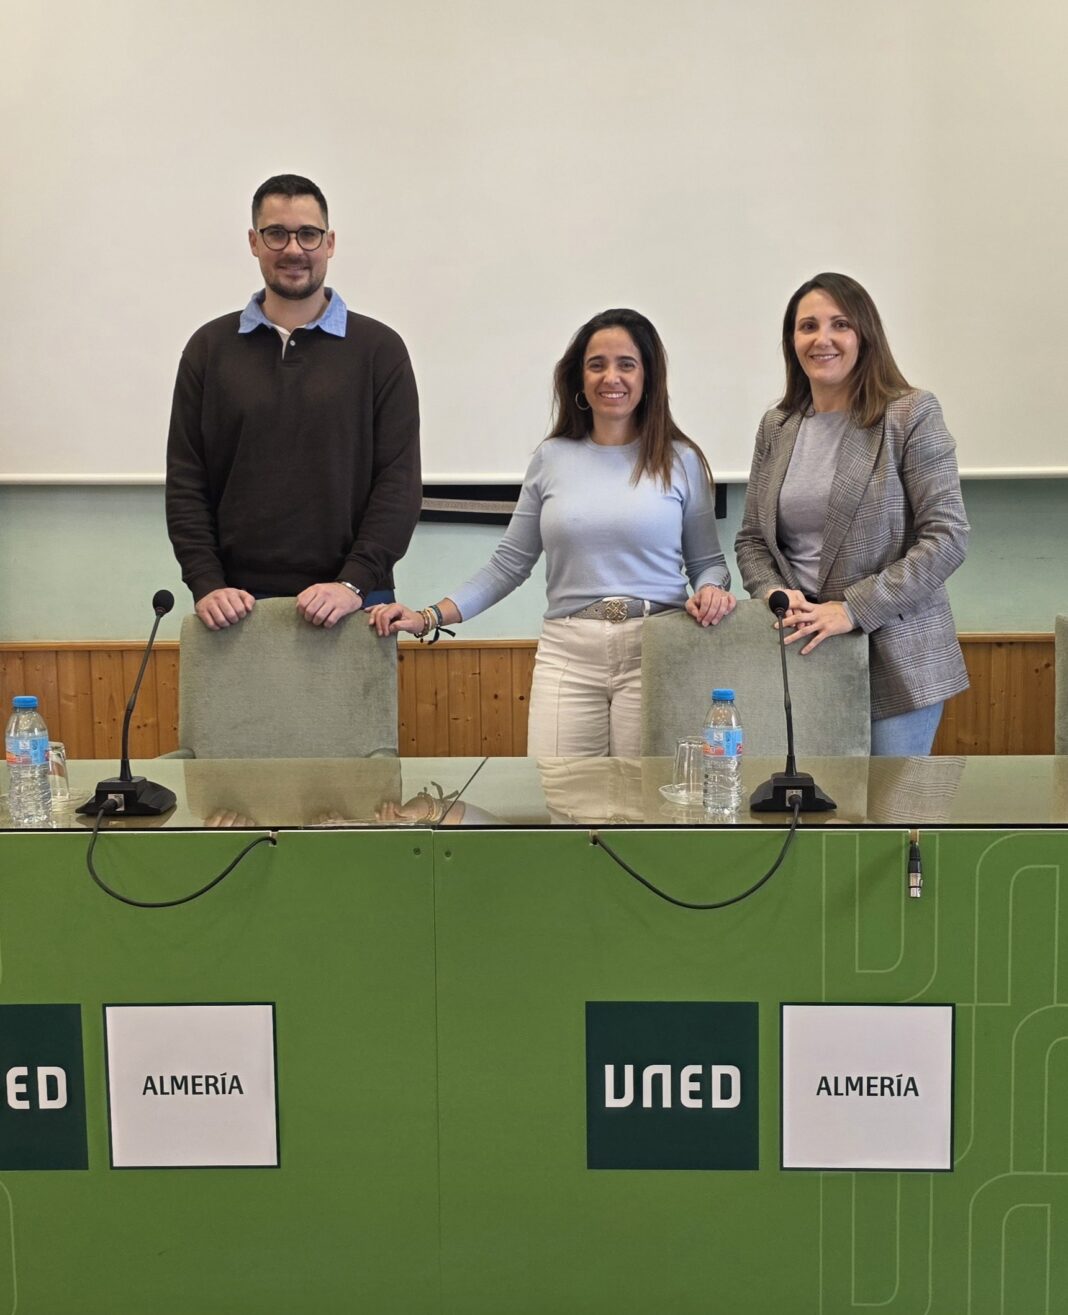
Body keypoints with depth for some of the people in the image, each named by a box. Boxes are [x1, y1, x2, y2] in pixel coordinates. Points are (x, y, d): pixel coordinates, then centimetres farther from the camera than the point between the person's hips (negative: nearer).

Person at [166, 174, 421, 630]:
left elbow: (399, 481, -4)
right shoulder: (210, 348, 7)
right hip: (237, 607, 1)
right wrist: (206, 584, -8)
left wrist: (355, 582, -15)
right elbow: (185, 482, 4)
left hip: (348, 605, -1)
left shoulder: (378, 349, 2)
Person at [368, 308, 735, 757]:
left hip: (654, 652, -1)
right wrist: (429, 619, 3)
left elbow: (707, 562, 11)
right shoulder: (552, 458, 9)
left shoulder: (680, 461, 6)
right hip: (567, 655, 1)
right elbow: (508, 564, 11)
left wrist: (711, 592, -11)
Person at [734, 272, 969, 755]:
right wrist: (777, 595, -7)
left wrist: (853, 610, -16)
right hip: (800, 651, 4)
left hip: (895, 657, -4)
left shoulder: (910, 415, -5)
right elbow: (751, 540, 15)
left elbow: (947, 537, -11)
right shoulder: (776, 426, 10)